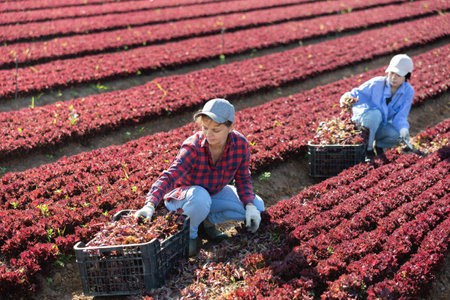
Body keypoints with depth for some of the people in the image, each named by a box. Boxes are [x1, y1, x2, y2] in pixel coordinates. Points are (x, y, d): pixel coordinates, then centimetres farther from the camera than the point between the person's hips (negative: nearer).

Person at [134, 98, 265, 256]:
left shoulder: (240, 144, -19)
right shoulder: (193, 147, -32)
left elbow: (243, 179, -6)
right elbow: (169, 176, -44)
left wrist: (250, 206, -20)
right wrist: (150, 205, -59)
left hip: (215, 193, 5)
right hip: (183, 195, -5)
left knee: (257, 206, -9)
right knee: (200, 197, -41)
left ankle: (208, 219, 7)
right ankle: (189, 233, -8)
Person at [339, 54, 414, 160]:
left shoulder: (408, 92, -10)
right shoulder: (376, 83, -21)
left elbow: (401, 116, -12)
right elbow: (357, 93, -18)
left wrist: (403, 129, -33)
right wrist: (347, 99, -42)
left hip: (382, 126, 3)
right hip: (363, 119, -2)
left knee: (396, 135, -31)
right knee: (375, 114, -38)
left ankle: (378, 145, 5)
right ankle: (367, 148, -20)